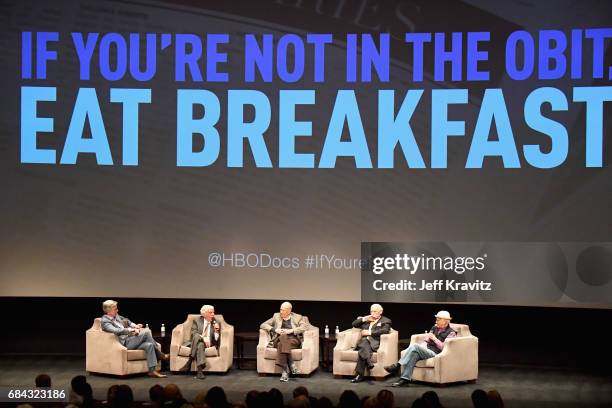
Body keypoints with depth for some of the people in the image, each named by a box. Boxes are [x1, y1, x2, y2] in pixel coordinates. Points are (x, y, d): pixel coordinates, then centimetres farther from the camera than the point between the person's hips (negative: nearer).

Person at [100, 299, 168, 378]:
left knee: (149, 345, -17)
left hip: (129, 338, 8)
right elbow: (116, 331, -22)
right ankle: (159, 354, -8)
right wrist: (131, 330, -23)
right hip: (124, 343, -8)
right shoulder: (105, 321, -8)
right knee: (146, 332, -20)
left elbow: (126, 320, 32)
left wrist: (135, 326, 13)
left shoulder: (116, 316, 17)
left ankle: (152, 371, -12)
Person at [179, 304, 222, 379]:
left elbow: (216, 340, 4)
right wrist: (203, 338, -24)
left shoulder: (216, 323, 8)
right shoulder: (197, 321, 6)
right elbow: (193, 333, -9)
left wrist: (216, 331, -14)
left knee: (200, 345, -36)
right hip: (195, 342, 0)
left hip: (208, 344, 0)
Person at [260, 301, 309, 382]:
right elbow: (262, 325, 14)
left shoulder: (297, 317, 16)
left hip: (294, 340, -1)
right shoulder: (276, 316, 20)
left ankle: (285, 371, -42)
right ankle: (291, 364, -42)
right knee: (283, 338, -36)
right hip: (279, 340, 1)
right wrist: (275, 329, -3)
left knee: (282, 344, -36)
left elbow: (305, 326, -2)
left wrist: (291, 331, -14)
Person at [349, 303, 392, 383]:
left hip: (375, 343, -4)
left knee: (362, 351, -34)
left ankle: (359, 375, -39)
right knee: (365, 342, -35)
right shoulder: (366, 319, 30)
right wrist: (364, 319, 6)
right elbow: (354, 324, 22)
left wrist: (370, 332, -11)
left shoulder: (386, 321, 14)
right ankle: (369, 362, -46)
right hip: (364, 342, 4)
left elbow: (385, 330, -7)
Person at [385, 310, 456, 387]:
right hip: (427, 351, 6)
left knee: (415, 346, -29)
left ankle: (397, 365, -30)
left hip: (435, 354, -6)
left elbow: (443, 347, -8)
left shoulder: (451, 333, 2)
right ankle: (405, 379, -37)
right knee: (414, 355, -30)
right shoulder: (434, 328, 22)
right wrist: (421, 347, 0)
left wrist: (434, 338, -8)